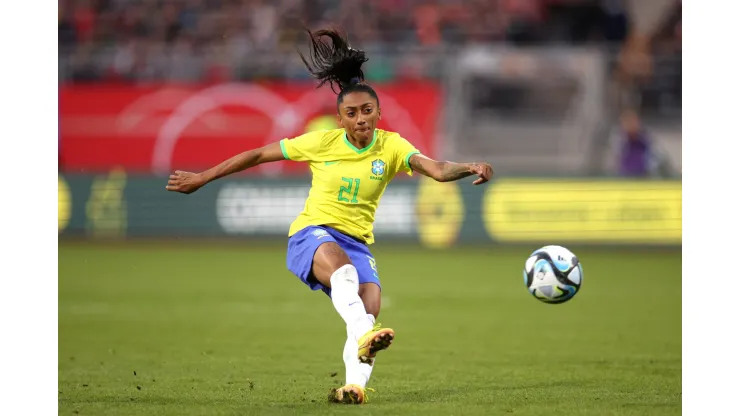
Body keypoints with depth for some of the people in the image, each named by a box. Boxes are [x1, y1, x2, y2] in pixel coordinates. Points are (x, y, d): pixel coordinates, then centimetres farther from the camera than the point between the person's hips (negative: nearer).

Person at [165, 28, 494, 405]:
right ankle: (363, 336, -61)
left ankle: (355, 384, -36)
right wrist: (201, 179, 7)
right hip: (311, 233, -3)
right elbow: (257, 155, 4)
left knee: (370, 304, -27)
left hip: (357, 242, 3)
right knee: (342, 267, -39)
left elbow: (436, 169, -19)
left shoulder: (391, 146, -2)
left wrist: (469, 168, -41)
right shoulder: (322, 143, -4)